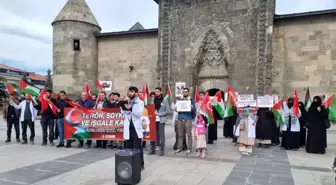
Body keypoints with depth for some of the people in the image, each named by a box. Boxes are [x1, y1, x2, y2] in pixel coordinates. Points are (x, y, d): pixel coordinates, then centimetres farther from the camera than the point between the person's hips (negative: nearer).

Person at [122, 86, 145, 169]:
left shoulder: (140, 102, 1)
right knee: (129, 147, 10)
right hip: (128, 127, 4)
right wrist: (125, 103, -10)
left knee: (138, 147, -3)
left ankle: (141, 164, 5)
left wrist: (130, 108, -23)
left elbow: (139, 113, -13)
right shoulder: (126, 101, 13)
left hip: (136, 127, -4)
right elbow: (123, 112, 1)